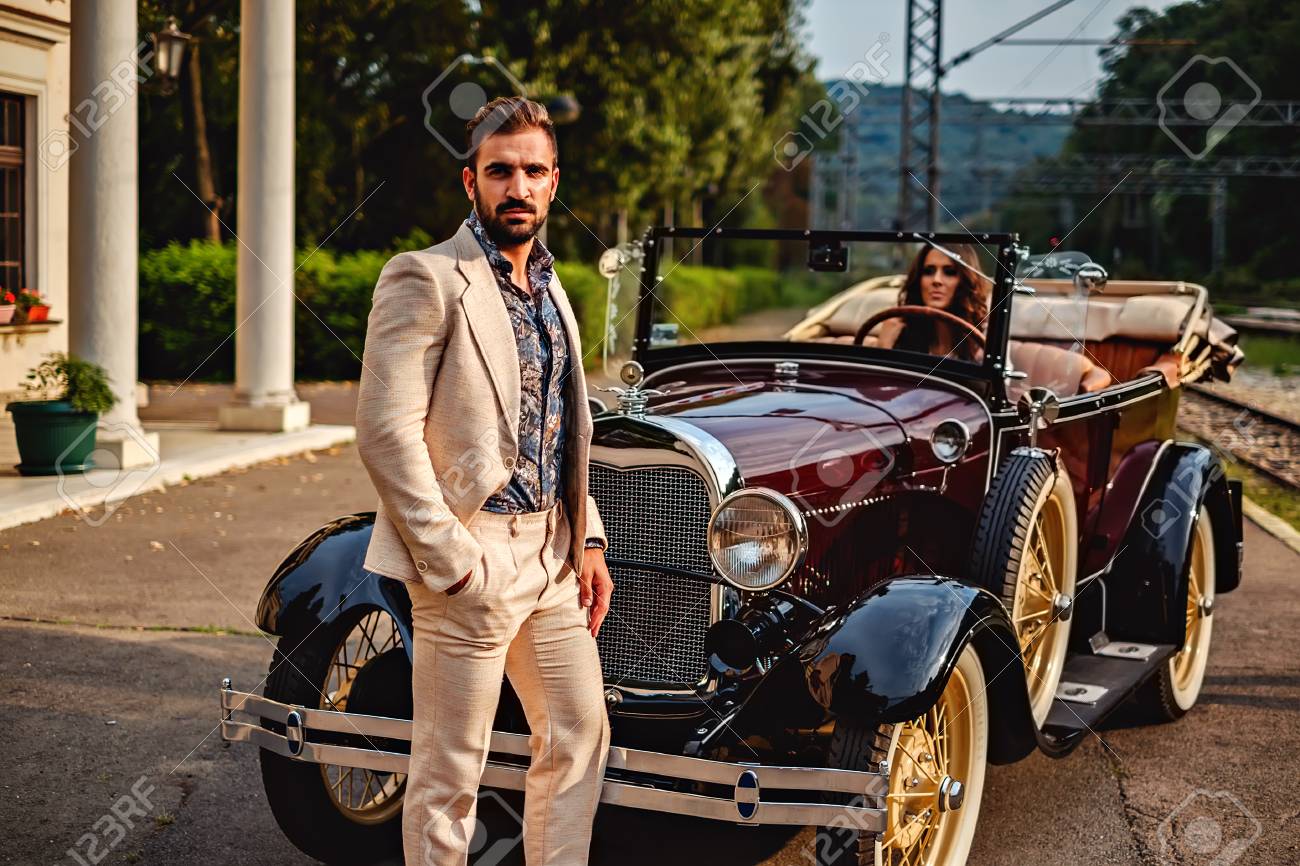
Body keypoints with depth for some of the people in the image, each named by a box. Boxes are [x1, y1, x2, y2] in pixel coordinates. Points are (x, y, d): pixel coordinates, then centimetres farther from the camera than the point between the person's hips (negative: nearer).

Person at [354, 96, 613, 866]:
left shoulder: (549, 288, 16)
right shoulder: (425, 279, -11)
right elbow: (386, 433, -18)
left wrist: (589, 541, 11)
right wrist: (451, 562, -20)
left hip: (552, 558, 8)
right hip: (473, 559, -8)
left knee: (580, 732, 15)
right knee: (451, 772, 0)